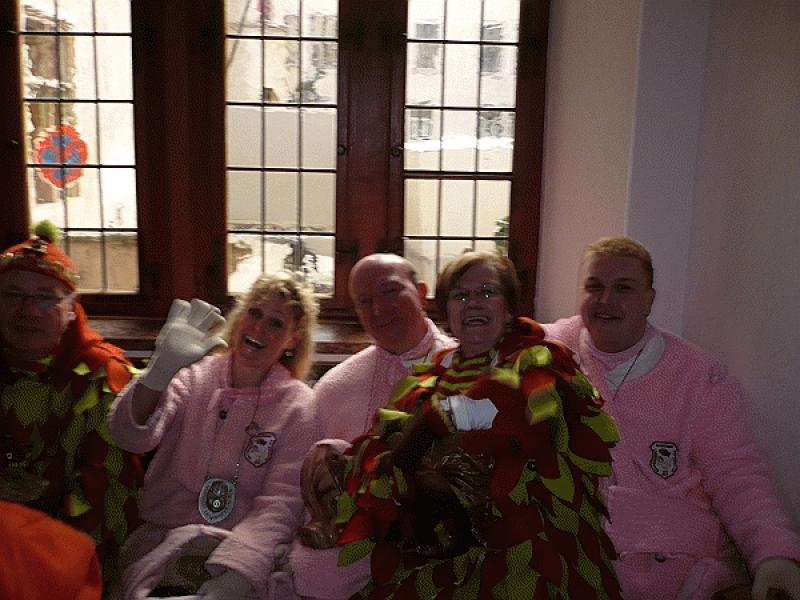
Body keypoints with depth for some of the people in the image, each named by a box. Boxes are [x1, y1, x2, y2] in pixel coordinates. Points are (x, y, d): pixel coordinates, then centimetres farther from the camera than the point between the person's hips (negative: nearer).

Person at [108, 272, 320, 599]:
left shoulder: (298, 405, 0)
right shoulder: (193, 376, 6)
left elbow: (281, 504, -7)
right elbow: (131, 437, -9)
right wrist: (161, 371, -26)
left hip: (245, 551, -1)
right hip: (163, 543, 2)